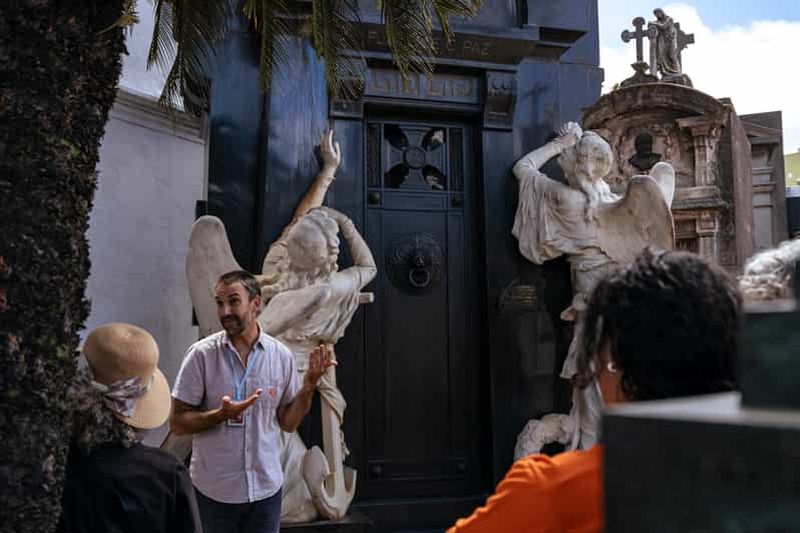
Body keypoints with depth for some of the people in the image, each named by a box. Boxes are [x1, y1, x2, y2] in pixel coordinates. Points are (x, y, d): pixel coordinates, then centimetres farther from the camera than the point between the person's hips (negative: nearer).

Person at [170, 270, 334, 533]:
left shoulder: (282, 355, -4)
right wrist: (221, 414, -24)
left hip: (266, 487, 2)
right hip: (214, 489, -2)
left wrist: (310, 383, -12)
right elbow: (177, 423, -8)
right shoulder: (201, 354, -11)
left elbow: (288, 422, 3)